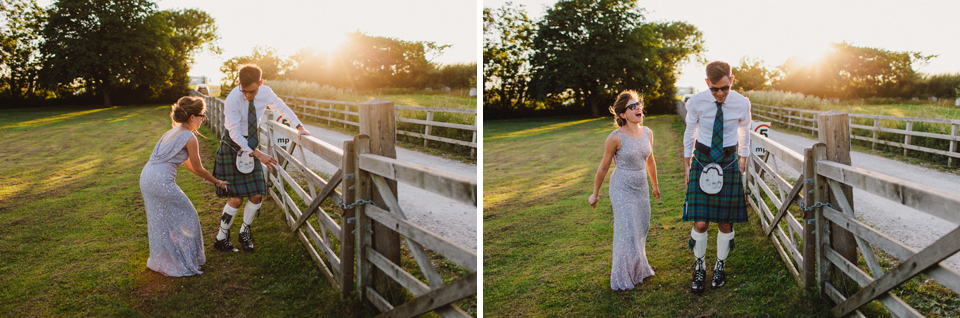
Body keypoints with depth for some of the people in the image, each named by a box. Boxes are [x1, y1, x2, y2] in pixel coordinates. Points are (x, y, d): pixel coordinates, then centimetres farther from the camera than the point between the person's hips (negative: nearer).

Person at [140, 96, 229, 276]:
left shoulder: (172, 132, 18)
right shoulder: (189, 138, -10)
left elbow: (186, 162, 28)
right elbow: (198, 169, -2)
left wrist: (209, 177, 36)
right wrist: (217, 182, 13)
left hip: (146, 177, 9)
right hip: (162, 182, -9)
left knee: (160, 221, 21)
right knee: (185, 216, 7)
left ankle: (162, 260, 35)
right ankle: (183, 262, 15)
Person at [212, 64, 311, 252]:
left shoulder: (266, 93, -11)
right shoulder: (232, 100, -26)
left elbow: (282, 108, 10)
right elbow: (235, 134, -21)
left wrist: (299, 126, 2)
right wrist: (258, 154, -23)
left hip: (251, 144, 5)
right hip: (233, 145, -5)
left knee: (257, 196, 1)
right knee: (236, 199, -6)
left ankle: (244, 231, 25)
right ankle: (221, 238, 13)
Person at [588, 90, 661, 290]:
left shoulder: (648, 133, -1)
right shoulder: (616, 138, -18)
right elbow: (603, 167, -7)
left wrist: (655, 185, 26)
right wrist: (595, 194, 1)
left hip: (641, 188, 6)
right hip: (622, 189, -6)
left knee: (642, 229, 14)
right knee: (627, 232, -2)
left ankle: (638, 270, 35)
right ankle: (623, 278, 15)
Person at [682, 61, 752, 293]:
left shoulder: (742, 104, -7)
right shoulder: (696, 102, -11)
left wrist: (743, 160, 21)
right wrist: (687, 167, 10)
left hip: (729, 162, 1)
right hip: (702, 160, -1)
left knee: (725, 222, 6)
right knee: (700, 222, -6)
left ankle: (720, 267, 28)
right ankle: (699, 267, 17)